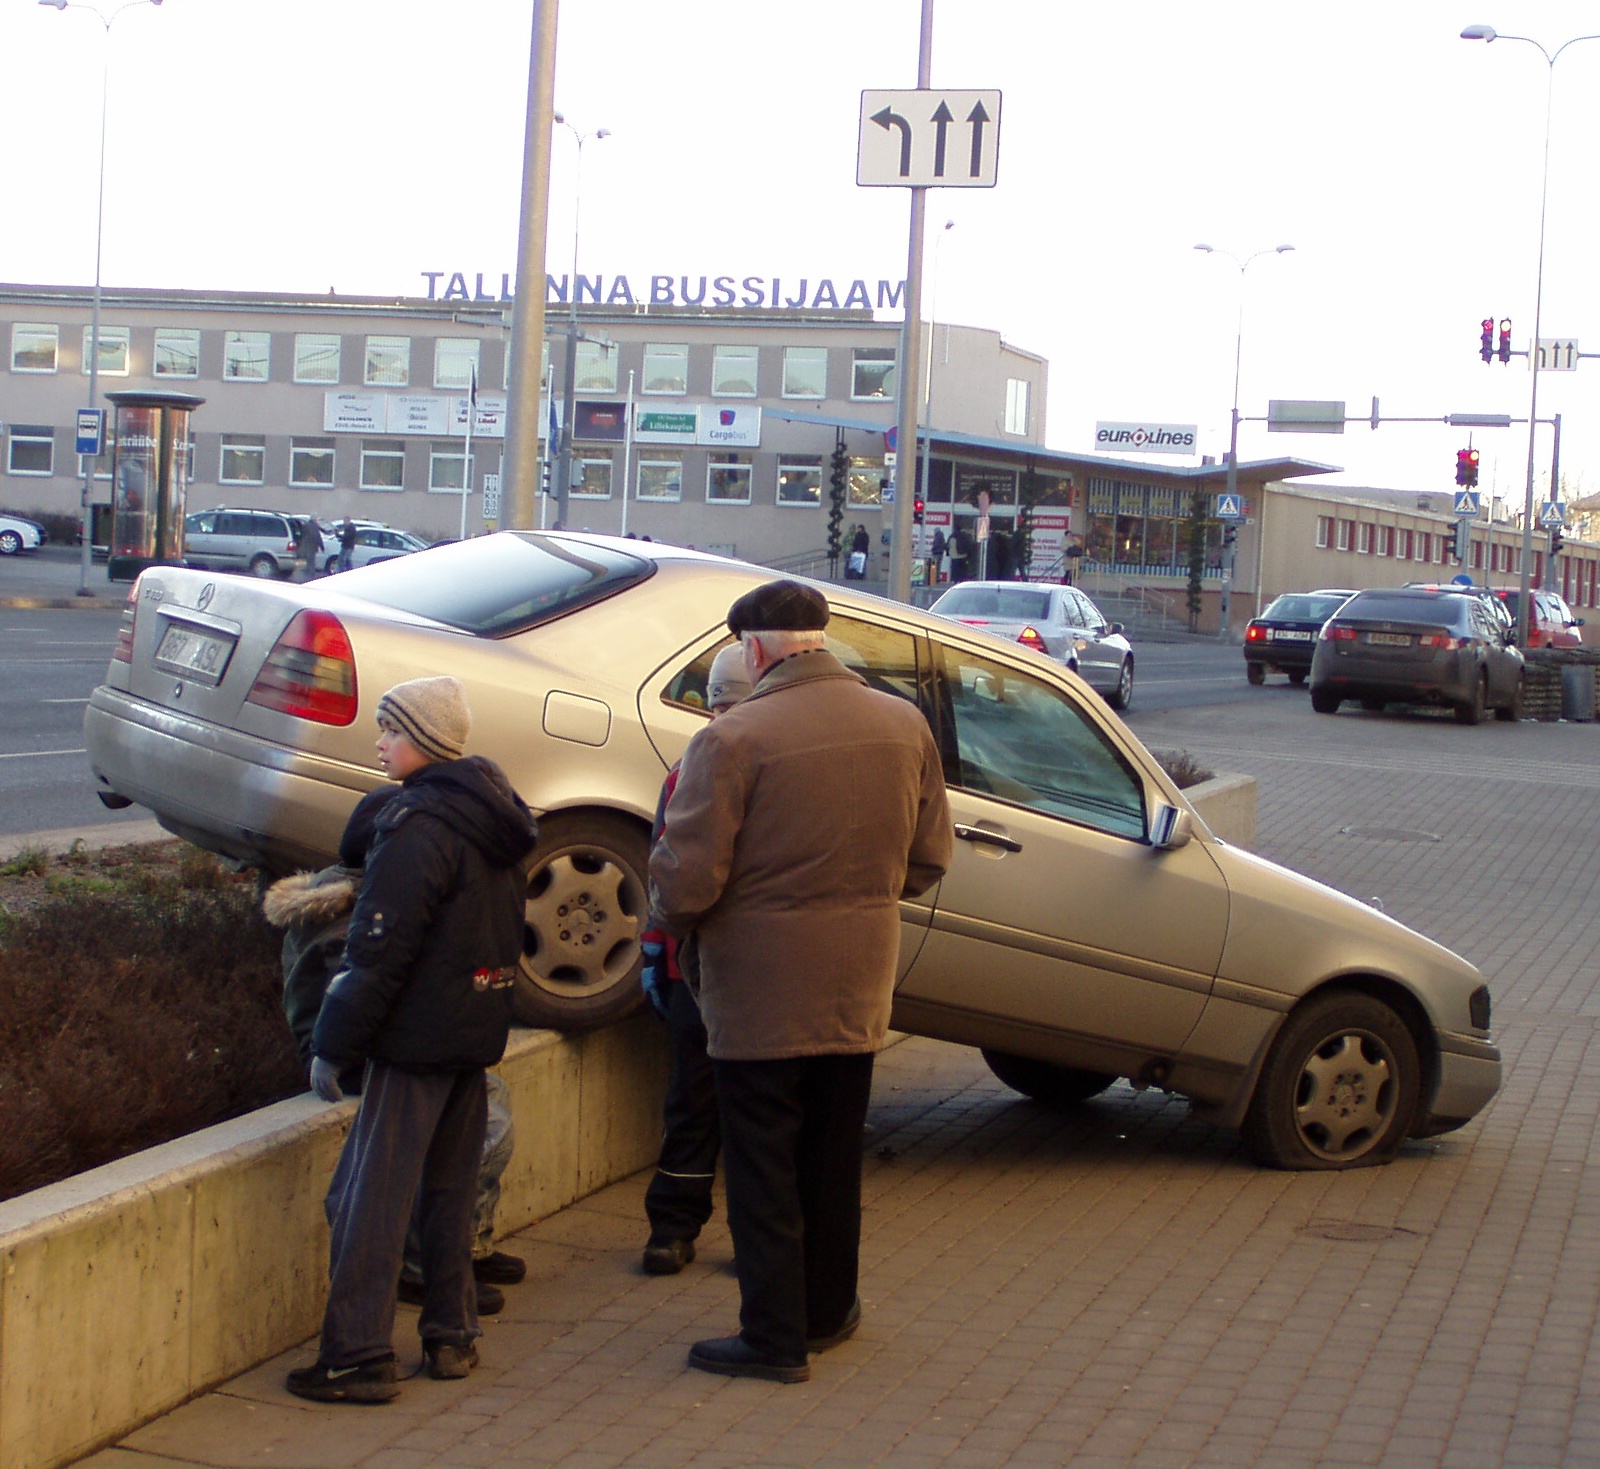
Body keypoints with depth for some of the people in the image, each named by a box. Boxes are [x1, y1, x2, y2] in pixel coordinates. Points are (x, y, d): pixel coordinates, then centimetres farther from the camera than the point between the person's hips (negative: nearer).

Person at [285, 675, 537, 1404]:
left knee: (371, 1196, -4)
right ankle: (452, 1335, 22)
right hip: (477, 1034, 9)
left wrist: (333, 1046, -14)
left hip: (416, 1041, -9)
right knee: (450, 1189, 17)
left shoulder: (420, 826, -17)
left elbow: (381, 952, -19)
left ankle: (360, 1357, -4)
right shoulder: (496, 818, 12)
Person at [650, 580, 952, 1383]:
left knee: (762, 1164, 6)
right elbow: (929, 858, 9)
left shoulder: (732, 739, -18)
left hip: (759, 991, -6)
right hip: (858, 985, 6)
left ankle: (774, 1334, 11)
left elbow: (688, 879, -19)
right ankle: (828, 1308, 32)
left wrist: (670, 917, 3)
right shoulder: (903, 725, 1)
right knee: (834, 1156, 20)